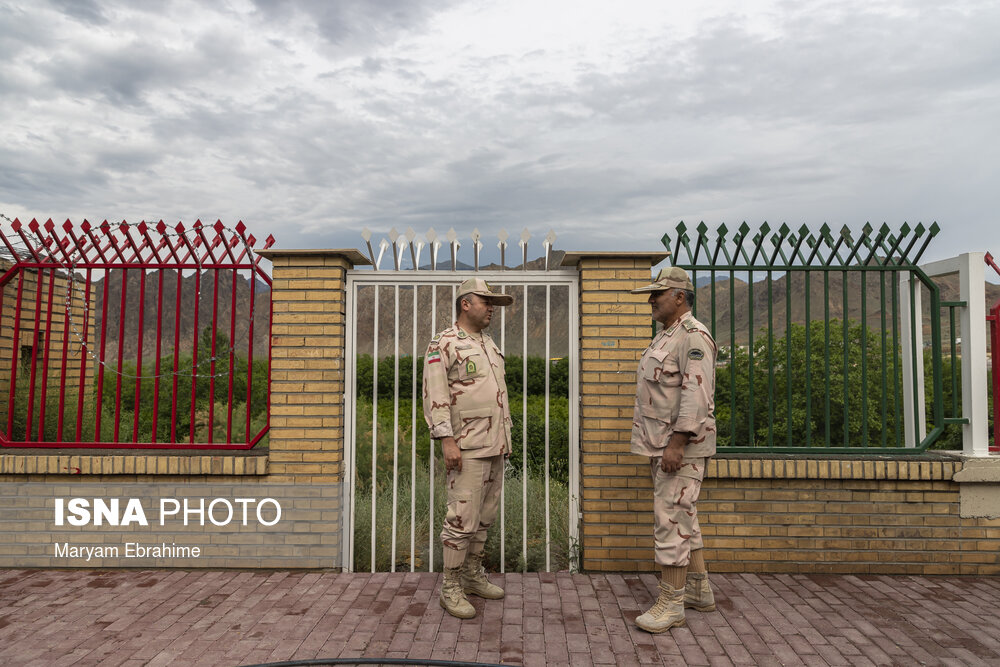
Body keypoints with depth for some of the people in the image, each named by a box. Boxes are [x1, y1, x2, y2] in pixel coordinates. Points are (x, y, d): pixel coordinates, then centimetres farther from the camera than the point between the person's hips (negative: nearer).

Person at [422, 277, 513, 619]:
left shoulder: (489, 344, 17)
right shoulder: (444, 343, -9)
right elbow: (435, 395, -16)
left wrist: (506, 434, 20)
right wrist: (446, 440, -21)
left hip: (495, 447, 9)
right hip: (467, 449, -8)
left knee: (485, 516, 15)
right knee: (462, 518, -5)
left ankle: (473, 575, 28)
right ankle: (450, 588, 8)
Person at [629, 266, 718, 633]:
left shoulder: (694, 336, -15)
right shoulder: (665, 337, 18)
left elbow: (696, 396, -23)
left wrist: (676, 443, -26)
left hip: (681, 446, -10)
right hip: (662, 445, 10)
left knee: (671, 520, -6)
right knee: (683, 519, 17)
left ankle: (671, 605, 4)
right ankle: (699, 591, 29)